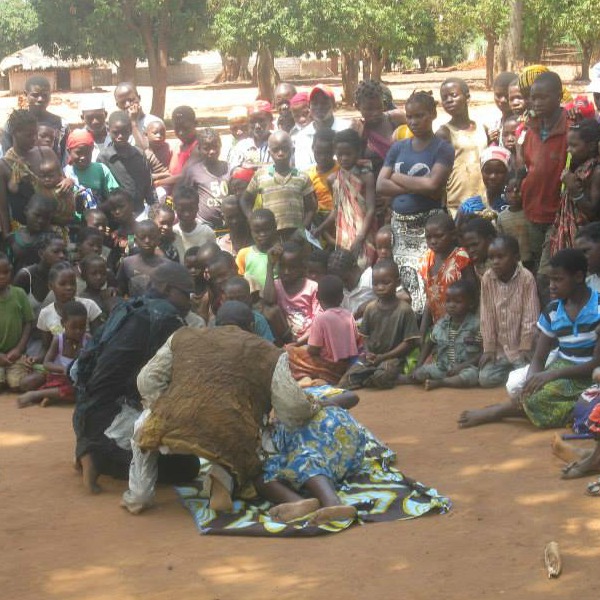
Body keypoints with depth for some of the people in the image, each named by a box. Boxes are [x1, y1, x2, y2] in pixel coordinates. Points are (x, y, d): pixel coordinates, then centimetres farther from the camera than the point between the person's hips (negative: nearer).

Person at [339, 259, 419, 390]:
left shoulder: (404, 310, -9)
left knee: (382, 376, -35)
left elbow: (409, 342, -9)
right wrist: (367, 353, -12)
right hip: (371, 357, 3)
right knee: (347, 379, -20)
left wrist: (383, 357, -14)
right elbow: (365, 336, 10)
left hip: (392, 357, -3)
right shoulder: (370, 308, 4)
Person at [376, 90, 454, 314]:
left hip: (428, 227, -5)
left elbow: (432, 184, -15)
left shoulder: (442, 148, -1)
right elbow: (381, 185, 2)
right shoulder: (398, 148, 13)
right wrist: (418, 187, -9)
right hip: (399, 225, 5)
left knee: (426, 283, -12)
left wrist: (397, 177, -3)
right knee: (403, 283, 4)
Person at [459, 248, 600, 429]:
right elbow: (538, 359, 1)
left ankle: (493, 413, -11)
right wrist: (531, 381, -23)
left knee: (541, 395, -30)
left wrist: (553, 374, -27)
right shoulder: (552, 311, 4)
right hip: (560, 370, 6)